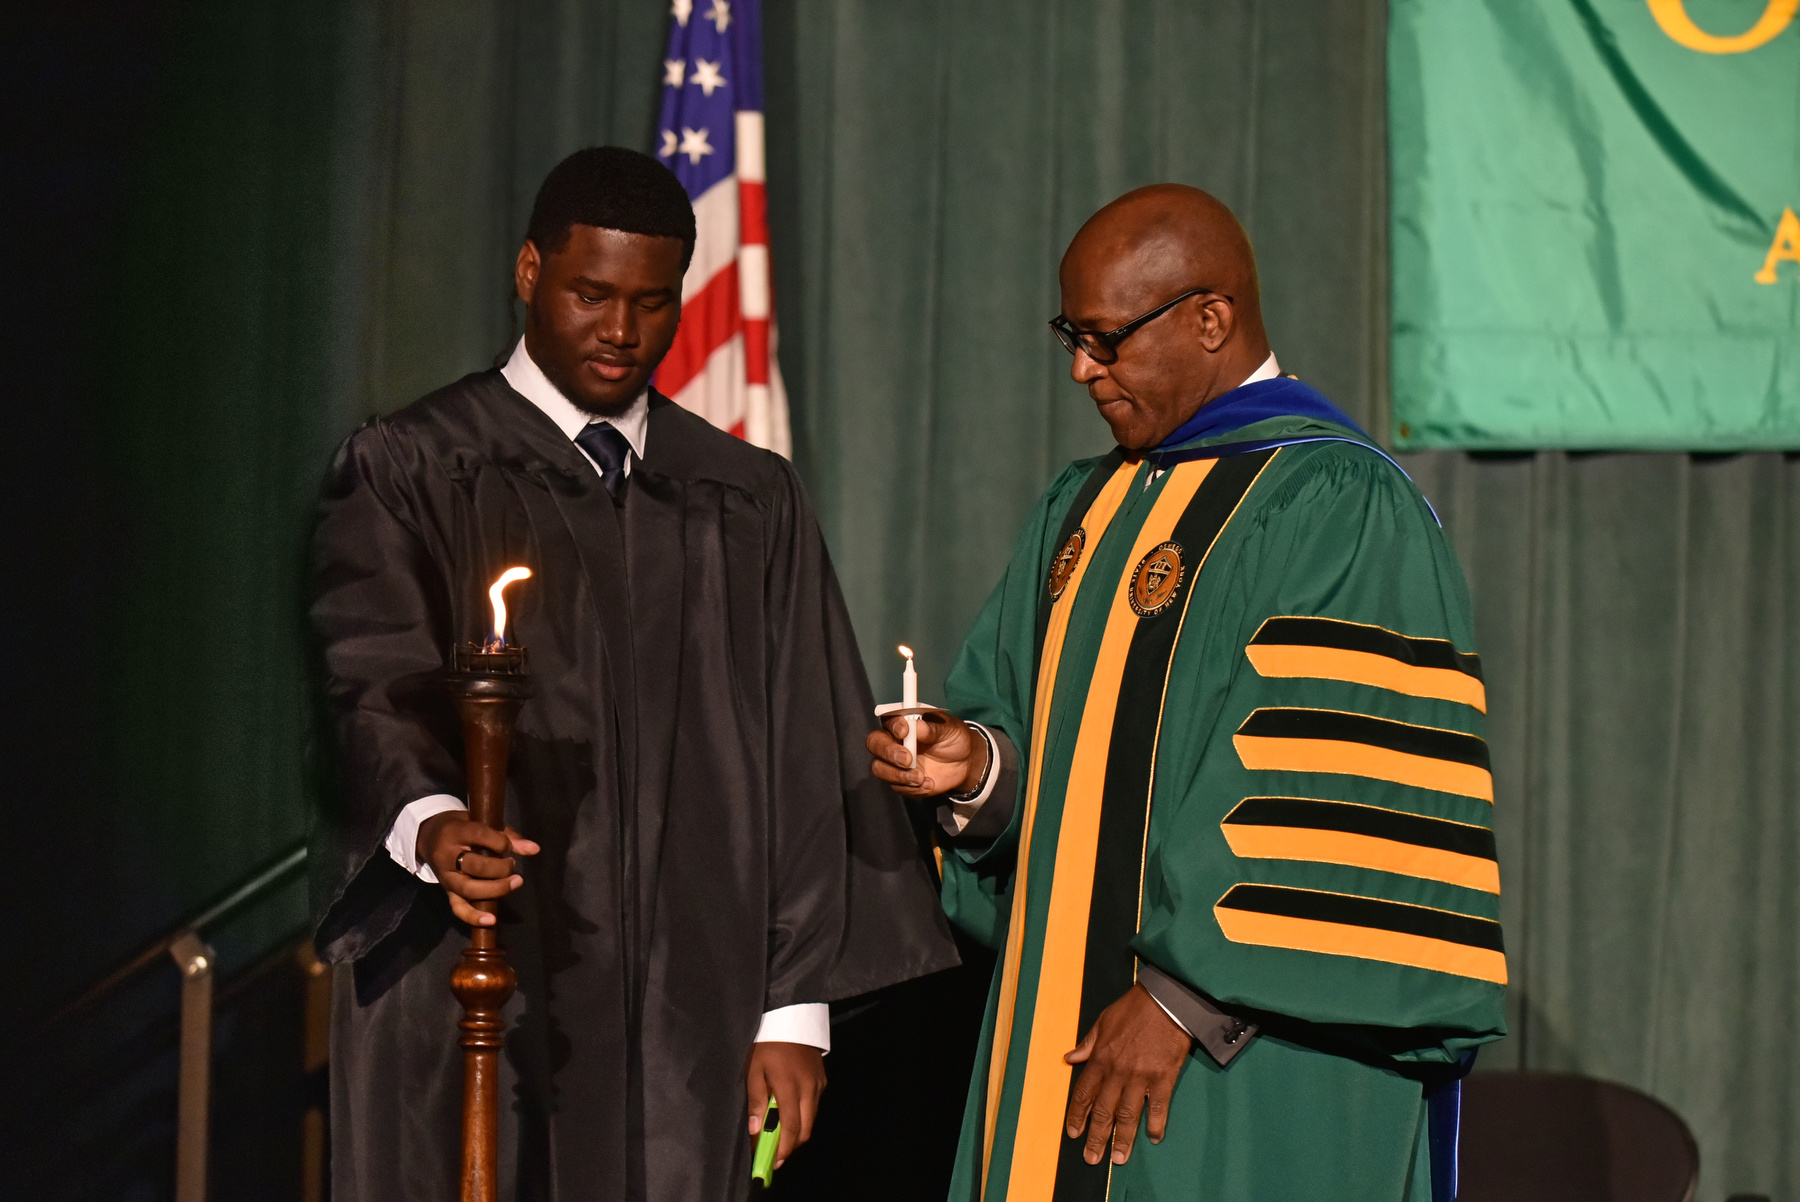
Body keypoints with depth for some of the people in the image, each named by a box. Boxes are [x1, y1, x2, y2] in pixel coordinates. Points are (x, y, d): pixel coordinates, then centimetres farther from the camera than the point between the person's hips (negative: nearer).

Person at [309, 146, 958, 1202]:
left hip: (684, 1028, 3)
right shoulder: (411, 472, 2)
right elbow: (377, 689, -12)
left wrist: (795, 1009, 2)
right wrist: (430, 825, -34)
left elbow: (805, 763, 11)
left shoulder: (751, 502, 14)